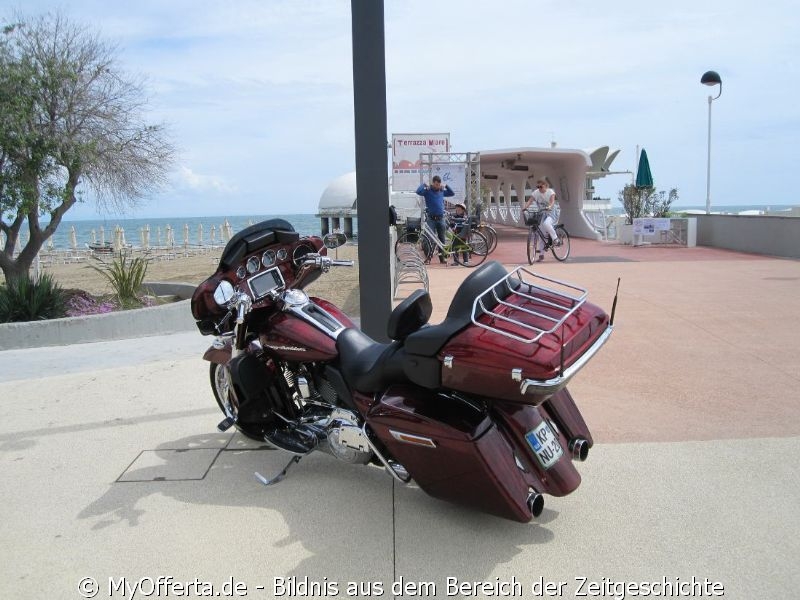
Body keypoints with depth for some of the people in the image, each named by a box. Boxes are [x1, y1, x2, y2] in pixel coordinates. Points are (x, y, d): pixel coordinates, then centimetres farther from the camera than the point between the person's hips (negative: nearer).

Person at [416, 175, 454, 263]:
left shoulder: (442, 191, 12)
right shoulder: (428, 191, -2)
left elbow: (452, 193, 22)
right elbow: (418, 191, -19)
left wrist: (446, 186, 12)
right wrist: (424, 185, -8)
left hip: (441, 219, 4)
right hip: (431, 219, -4)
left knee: (442, 239, 7)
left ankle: (442, 257, 14)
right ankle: (428, 257, -3)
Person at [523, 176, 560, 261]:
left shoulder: (550, 192, -13)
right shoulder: (536, 192, -4)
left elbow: (552, 201, -28)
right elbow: (529, 201, -14)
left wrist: (549, 207, -49)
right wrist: (525, 207, -34)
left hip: (551, 212, -5)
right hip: (542, 214, 5)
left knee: (546, 223, -37)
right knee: (540, 234, 1)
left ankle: (555, 239, -16)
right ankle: (541, 254, 9)